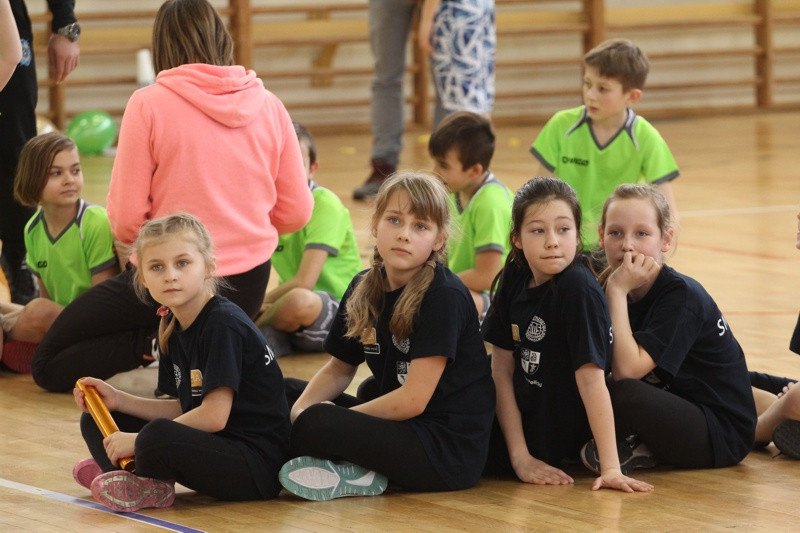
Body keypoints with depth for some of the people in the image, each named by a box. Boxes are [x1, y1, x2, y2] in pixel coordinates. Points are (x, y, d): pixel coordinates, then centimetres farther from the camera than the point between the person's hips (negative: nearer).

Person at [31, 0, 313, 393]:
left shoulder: (149, 104, -13)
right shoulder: (268, 105, -1)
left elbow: (125, 218, -13)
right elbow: (296, 212, 5)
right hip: (250, 286, 5)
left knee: (49, 365, 8)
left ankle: (157, 347, -11)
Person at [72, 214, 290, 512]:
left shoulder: (224, 325, -16)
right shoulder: (173, 329, 10)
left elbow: (214, 416, -21)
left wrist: (139, 440, -17)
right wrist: (118, 400, 6)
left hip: (257, 463, -10)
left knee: (158, 437, -37)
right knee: (94, 421, 13)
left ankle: (144, 478, -5)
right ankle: (147, 486, -11)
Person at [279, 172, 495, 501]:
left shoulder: (444, 297, -16)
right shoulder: (364, 288, 7)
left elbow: (413, 400, -19)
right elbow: (339, 368, 17)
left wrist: (327, 418, -12)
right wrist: (300, 408, -5)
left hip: (449, 448, -9)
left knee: (317, 423, -28)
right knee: (287, 392, 15)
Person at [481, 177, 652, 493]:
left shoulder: (579, 291, -24)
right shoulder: (514, 278, -5)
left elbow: (591, 379, -27)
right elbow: (502, 369, -3)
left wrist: (611, 468, -30)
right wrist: (520, 456, -10)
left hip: (562, 436, -7)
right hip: (523, 417, 7)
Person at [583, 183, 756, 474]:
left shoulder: (681, 295, -19)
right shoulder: (629, 294, 4)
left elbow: (626, 370, -30)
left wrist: (617, 289, -25)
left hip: (721, 435, -8)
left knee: (620, 393, -31)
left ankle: (638, 449, -4)